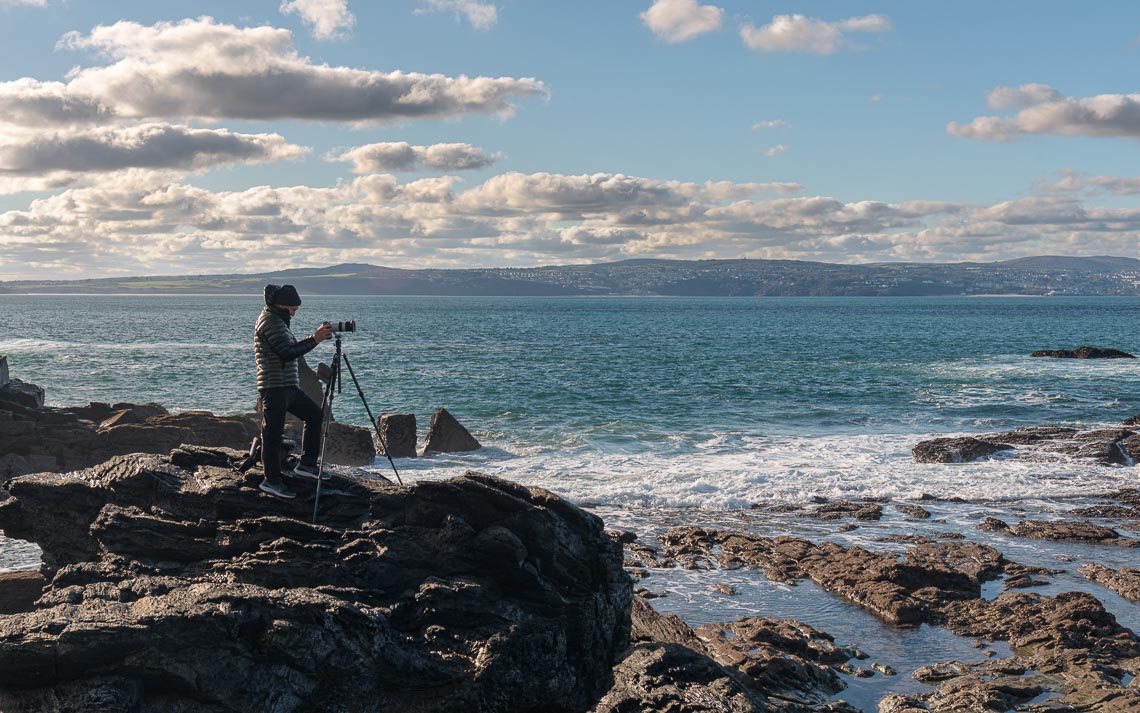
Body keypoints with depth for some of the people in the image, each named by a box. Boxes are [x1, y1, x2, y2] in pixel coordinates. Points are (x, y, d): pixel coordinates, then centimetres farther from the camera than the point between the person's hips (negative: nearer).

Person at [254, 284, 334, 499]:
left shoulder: (278, 320, 19)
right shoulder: (269, 322, -14)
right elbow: (287, 353, -23)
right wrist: (314, 339, -23)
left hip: (288, 385, 10)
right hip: (274, 387, -10)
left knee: (314, 414, 12)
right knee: (273, 433, -5)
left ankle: (307, 464, 16)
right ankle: (272, 481, 1)